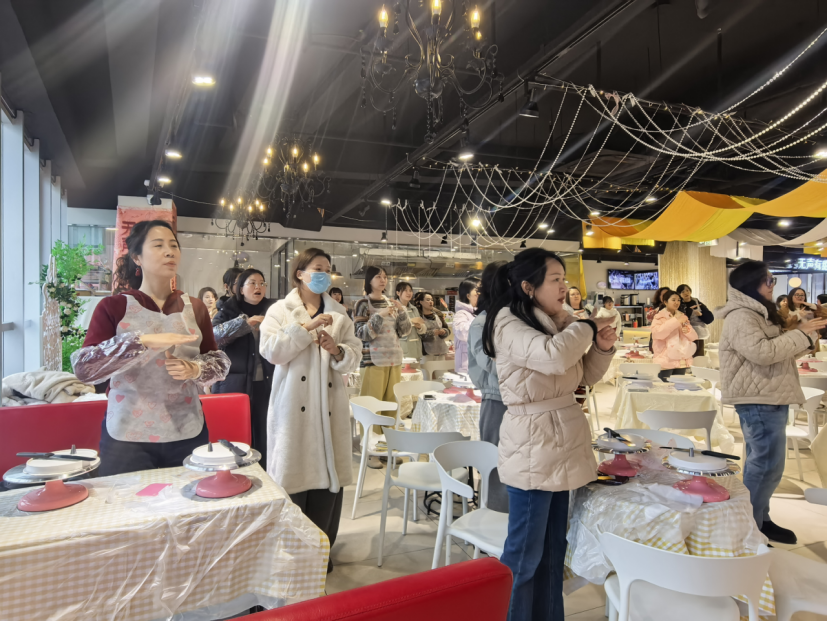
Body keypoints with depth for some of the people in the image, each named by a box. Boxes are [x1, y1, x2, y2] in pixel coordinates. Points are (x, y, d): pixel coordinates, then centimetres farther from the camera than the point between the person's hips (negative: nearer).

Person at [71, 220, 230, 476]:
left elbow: (220, 362, 9)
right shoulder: (113, 307, -1)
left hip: (188, 434, 2)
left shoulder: (194, 308, 7)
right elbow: (83, 368, -12)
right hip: (127, 437, -2)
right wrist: (143, 341, -24)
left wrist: (195, 369, -13)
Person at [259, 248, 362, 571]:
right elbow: (270, 350, -10)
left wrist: (337, 350, -13)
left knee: (329, 475, 5)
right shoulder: (280, 310, 6)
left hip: (329, 405, 2)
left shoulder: (339, 313, 12)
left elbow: (354, 357, 7)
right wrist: (307, 326, -13)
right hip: (293, 405, -2)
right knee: (294, 474, 1)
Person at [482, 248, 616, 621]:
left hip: (561, 446, 8)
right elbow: (554, 356, -32)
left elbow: (586, 375, 17)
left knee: (553, 548, 19)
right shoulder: (508, 324, -15)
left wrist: (602, 347, -3)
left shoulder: (557, 323, 10)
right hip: (532, 450, -8)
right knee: (525, 554, 4)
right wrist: (587, 327, -14)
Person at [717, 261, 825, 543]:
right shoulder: (740, 317, -16)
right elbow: (763, 352, -26)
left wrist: (804, 335, 9)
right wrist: (800, 333, -16)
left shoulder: (758, 313, 17)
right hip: (758, 401, -11)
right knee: (768, 465, -9)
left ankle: (758, 519, 26)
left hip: (768, 399, 11)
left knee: (760, 462, 15)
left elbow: (780, 351, 23)